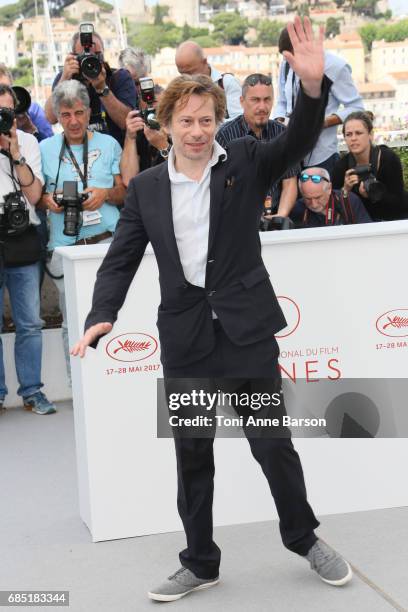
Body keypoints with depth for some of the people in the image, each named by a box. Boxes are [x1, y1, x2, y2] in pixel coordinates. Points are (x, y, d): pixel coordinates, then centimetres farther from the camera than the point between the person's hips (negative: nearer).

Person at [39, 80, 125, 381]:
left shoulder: (108, 144, 10)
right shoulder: (45, 149, 10)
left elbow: (125, 192, 12)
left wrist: (105, 194, -9)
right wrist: (49, 200, -7)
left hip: (109, 242, 0)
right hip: (65, 246, 0)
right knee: (73, 323, 3)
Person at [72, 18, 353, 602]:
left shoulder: (245, 163, 0)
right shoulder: (145, 188, 5)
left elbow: (297, 141, -15)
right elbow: (121, 261, 5)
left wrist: (313, 85, -34)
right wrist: (101, 317, -11)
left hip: (247, 330, -2)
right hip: (185, 339, 2)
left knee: (273, 442, 4)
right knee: (192, 457, 11)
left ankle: (305, 538, 28)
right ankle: (200, 564, 27)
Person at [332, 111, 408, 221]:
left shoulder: (389, 159, -17)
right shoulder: (342, 166, -10)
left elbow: (398, 201, -16)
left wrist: (371, 194, -30)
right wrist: (346, 190, -25)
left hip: (397, 217, -2)